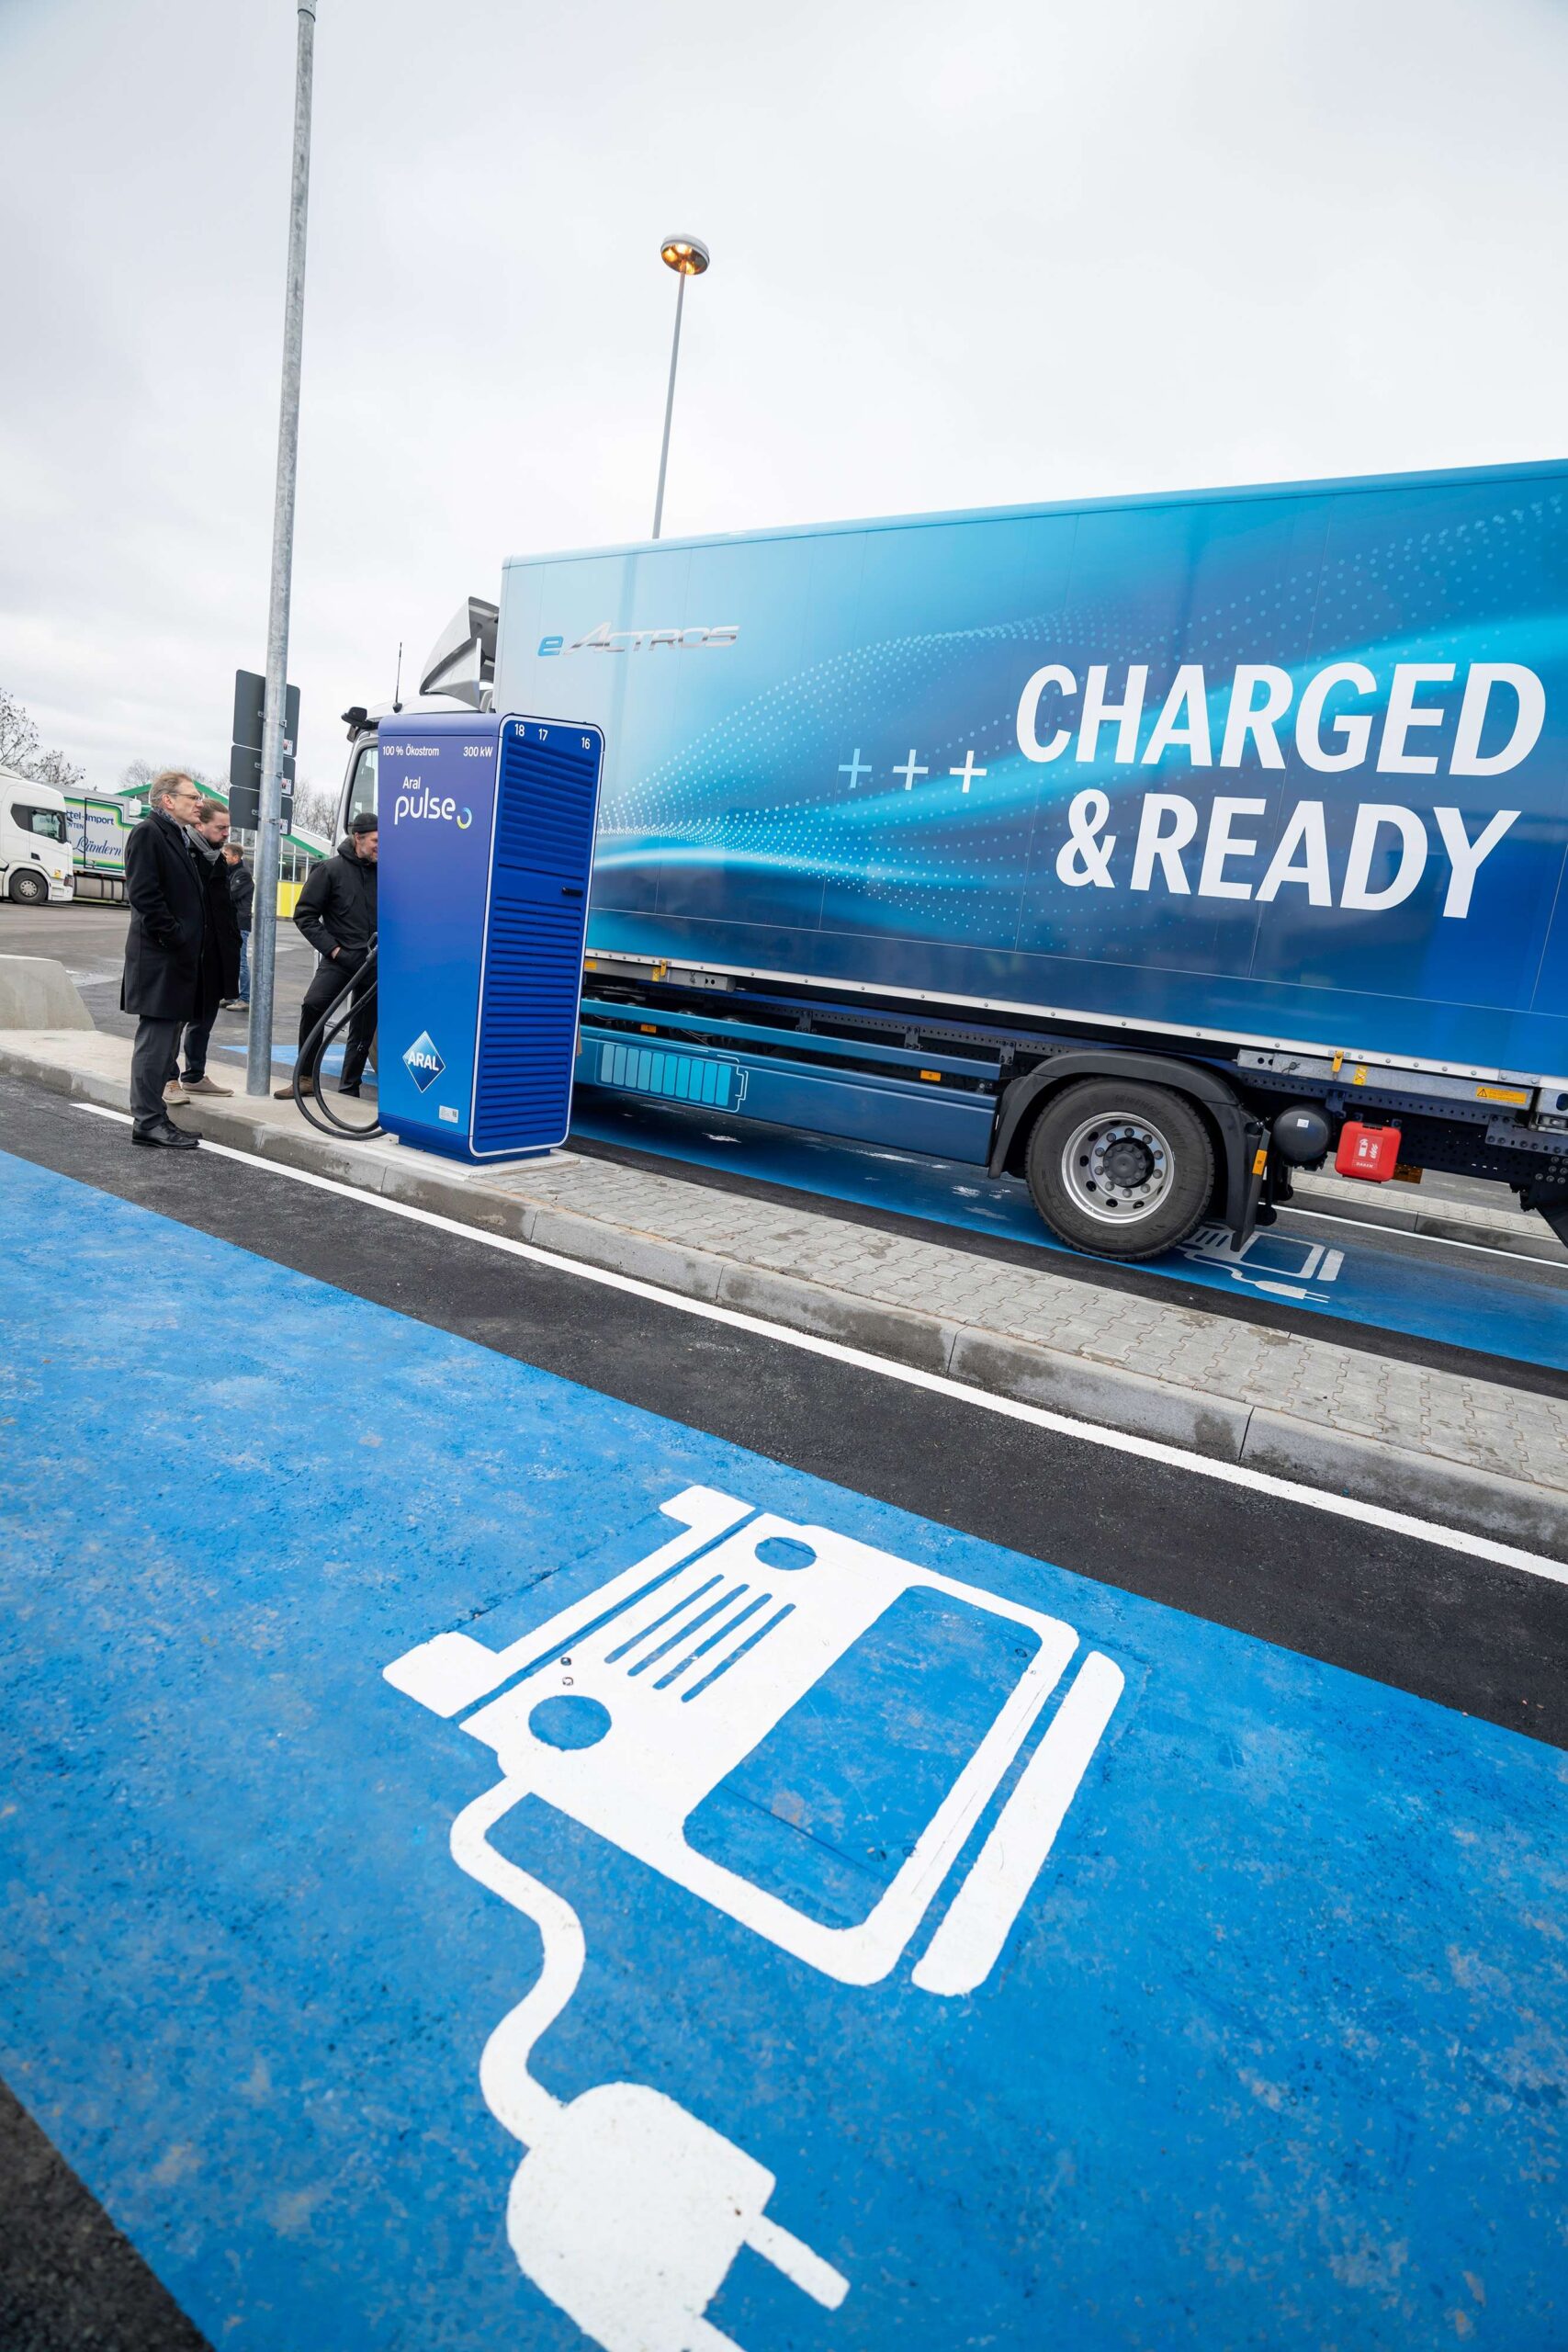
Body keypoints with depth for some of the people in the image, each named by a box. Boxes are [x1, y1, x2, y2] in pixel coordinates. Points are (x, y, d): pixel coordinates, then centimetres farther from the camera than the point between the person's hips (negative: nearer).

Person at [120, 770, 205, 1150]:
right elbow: (144, 894, -16)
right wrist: (175, 937, -17)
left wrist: (190, 941, 12)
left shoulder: (179, 838, 20)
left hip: (180, 958, 9)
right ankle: (148, 1122, -3)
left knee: (165, 1038, 12)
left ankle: (153, 1116, 19)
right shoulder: (147, 833, -8)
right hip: (159, 958, -9)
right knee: (155, 1038, -7)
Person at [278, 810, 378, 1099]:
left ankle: (348, 1091, 17)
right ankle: (306, 1077, -13)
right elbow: (304, 914, 0)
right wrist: (332, 948, -9)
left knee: (363, 1031, 5)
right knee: (313, 1004, -25)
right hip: (340, 958, -3)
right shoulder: (330, 870, 0)